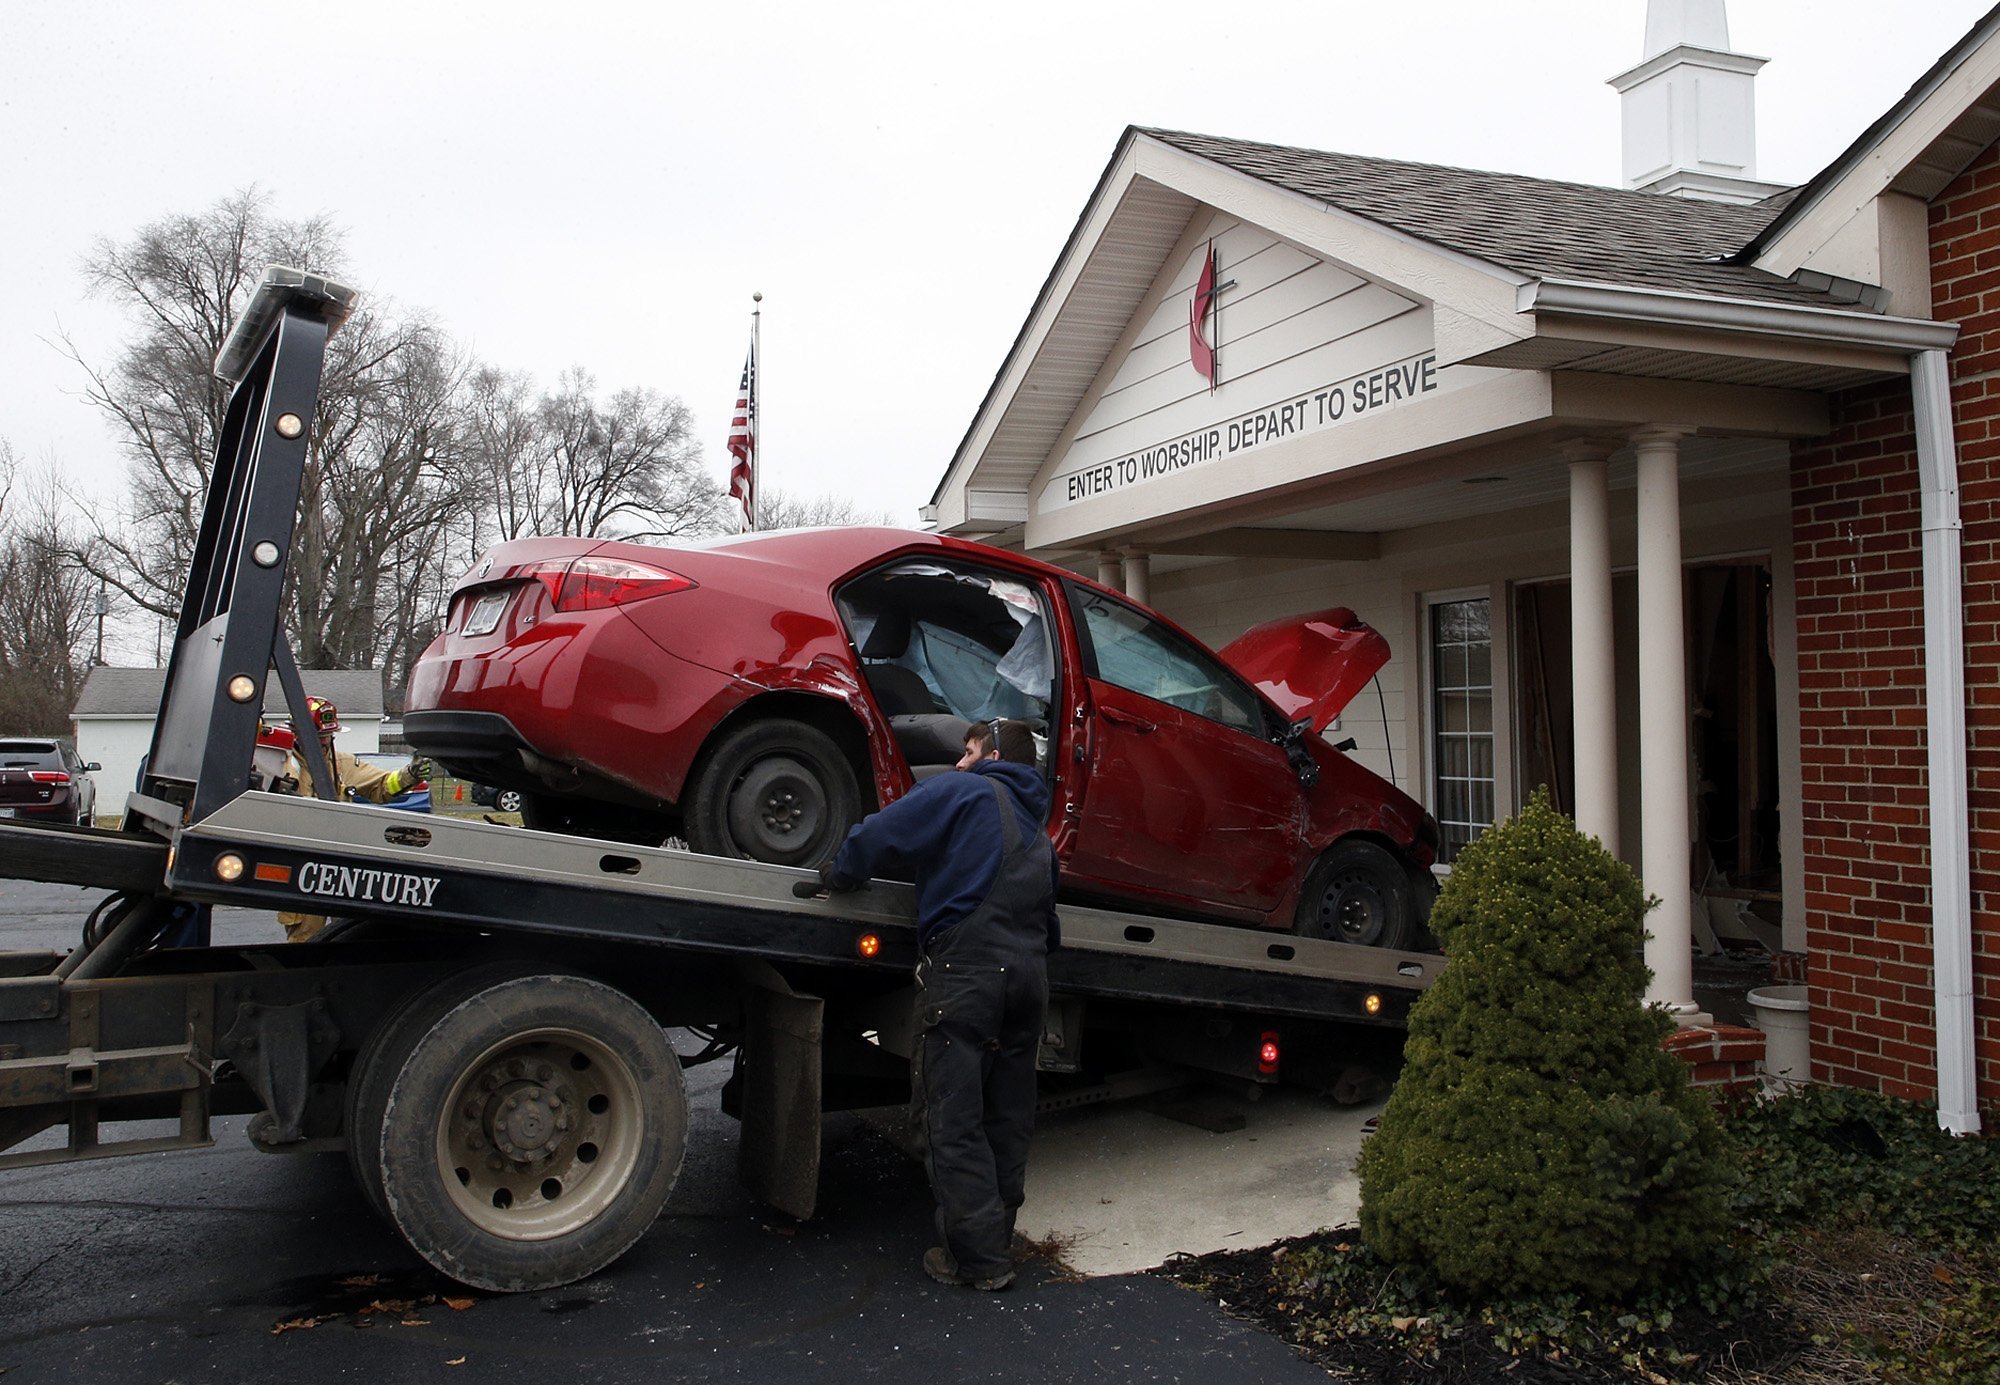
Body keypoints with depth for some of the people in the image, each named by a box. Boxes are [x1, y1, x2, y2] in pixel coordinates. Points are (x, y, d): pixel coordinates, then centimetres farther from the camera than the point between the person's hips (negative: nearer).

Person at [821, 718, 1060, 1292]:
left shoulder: (962, 793, 3)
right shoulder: (1038, 836, 26)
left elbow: (880, 834, -3)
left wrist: (837, 874, 12)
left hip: (965, 969, -8)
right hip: (1029, 975, 8)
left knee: (954, 1121, -3)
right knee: (1007, 1120, 13)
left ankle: (980, 1258, -3)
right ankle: (996, 1240, 21)